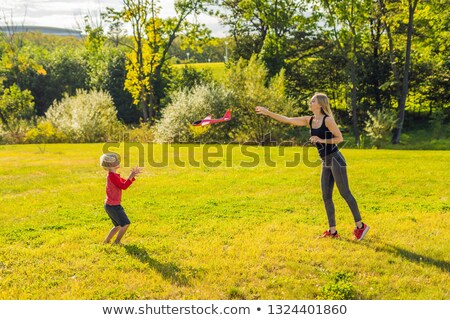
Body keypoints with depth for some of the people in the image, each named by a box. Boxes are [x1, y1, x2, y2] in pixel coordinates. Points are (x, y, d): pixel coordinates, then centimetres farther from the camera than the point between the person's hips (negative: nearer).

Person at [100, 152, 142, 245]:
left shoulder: (114, 175, 13)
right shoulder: (112, 176, -20)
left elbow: (125, 182, 14)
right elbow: (124, 186, -25)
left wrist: (133, 175, 2)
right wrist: (131, 176, -25)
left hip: (111, 205, 10)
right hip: (113, 205, -10)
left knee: (118, 225, 21)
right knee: (125, 224, -7)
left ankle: (106, 241, 25)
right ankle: (117, 242, 1)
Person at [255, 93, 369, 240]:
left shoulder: (327, 120, -11)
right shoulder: (309, 120, 9)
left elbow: (340, 138, -11)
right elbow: (287, 120, 9)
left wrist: (321, 140, -19)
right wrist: (268, 113, 6)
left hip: (335, 160, -8)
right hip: (326, 163, 8)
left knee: (345, 193, -5)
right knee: (326, 196, 6)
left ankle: (360, 226, 5)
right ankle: (332, 230, 13)